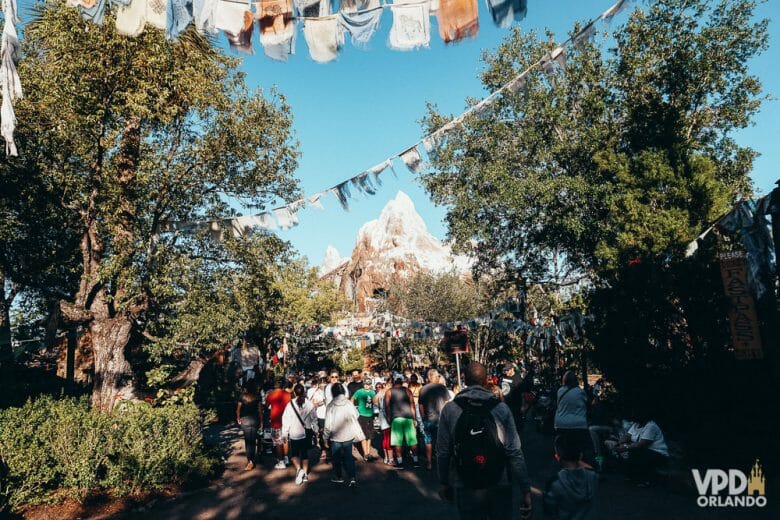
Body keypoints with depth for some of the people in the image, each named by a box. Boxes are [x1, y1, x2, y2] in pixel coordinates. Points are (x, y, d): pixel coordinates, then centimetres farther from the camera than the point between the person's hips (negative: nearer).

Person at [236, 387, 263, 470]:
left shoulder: (243, 396, -4)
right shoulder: (256, 396, -1)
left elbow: (238, 409, -1)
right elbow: (260, 409, -1)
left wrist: (238, 418, 16)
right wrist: (261, 421, 6)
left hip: (245, 419, -2)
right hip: (255, 419, 2)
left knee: (248, 440, 3)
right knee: (253, 440, 14)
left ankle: (250, 460, -3)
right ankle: (253, 458, 22)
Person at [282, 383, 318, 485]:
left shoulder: (290, 404, -13)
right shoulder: (309, 404, -7)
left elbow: (286, 420, -8)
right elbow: (314, 418, 2)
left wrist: (285, 434, 2)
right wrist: (315, 430, 16)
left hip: (294, 434, -3)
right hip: (307, 433, 3)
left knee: (293, 453, 10)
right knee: (305, 453, 16)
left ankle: (299, 469, -12)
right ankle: (305, 474, 20)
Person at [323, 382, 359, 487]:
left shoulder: (331, 406, -15)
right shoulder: (349, 403, -10)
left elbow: (328, 424, -11)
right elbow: (356, 417, 3)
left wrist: (326, 437, 0)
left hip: (335, 437, -2)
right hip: (349, 435, 2)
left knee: (336, 458, 17)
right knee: (349, 456, 12)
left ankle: (339, 477, 28)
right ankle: (352, 477, 2)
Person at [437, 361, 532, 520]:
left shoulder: (449, 409, -7)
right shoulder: (501, 409, -9)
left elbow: (443, 451, -4)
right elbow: (514, 452, -11)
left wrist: (444, 483, 9)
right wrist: (525, 490, -5)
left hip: (465, 488, 0)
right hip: (500, 487, 0)